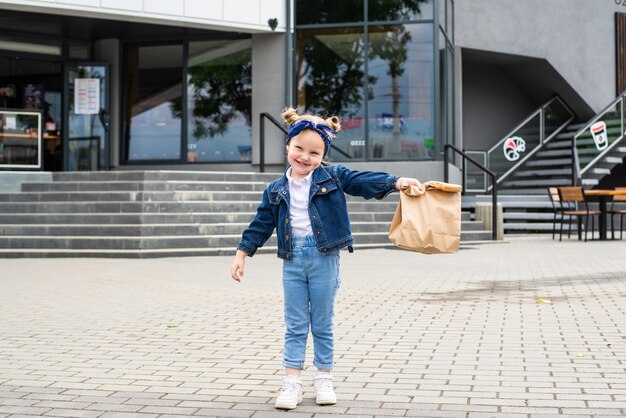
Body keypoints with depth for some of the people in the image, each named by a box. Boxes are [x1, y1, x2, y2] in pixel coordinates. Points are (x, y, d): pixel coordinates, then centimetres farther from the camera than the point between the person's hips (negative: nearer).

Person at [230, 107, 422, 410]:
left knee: (322, 325, 8)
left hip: (323, 259, -2)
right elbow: (261, 224, 10)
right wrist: (242, 252, 7)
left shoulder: (333, 178, 0)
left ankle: (324, 380, 20)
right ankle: (292, 383, 11)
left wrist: (396, 182, -24)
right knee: (295, 325, 7)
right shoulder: (276, 189, 6)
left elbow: (365, 181, -10)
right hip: (293, 259, 2)